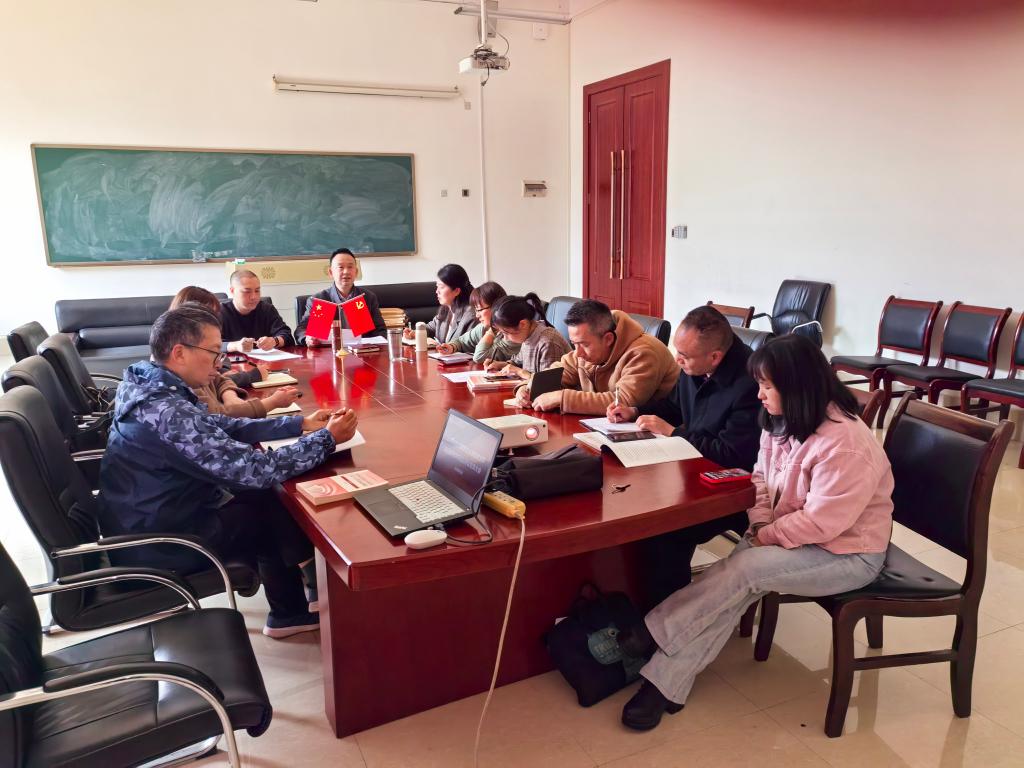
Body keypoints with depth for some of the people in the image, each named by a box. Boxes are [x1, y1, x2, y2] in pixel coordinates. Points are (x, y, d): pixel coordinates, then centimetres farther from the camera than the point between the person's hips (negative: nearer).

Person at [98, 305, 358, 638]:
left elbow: (225, 427, 6)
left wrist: (300, 424, -1)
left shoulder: (150, 385, -2)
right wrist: (326, 439, -19)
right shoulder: (168, 412, -32)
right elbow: (258, 470, -31)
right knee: (279, 511, 3)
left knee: (264, 498, 12)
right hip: (156, 544, -9)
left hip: (149, 518, 9)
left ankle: (289, 612, 25)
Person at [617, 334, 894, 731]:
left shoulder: (844, 443, -27)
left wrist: (767, 536, -16)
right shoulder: (782, 422, 0)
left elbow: (822, 521, -27)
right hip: (789, 535, 7)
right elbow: (762, 479, 7)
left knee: (743, 568, -26)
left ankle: (647, 637, -16)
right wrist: (761, 527, -8)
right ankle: (666, 684, -22)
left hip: (845, 552, -7)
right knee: (738, 584, -19)